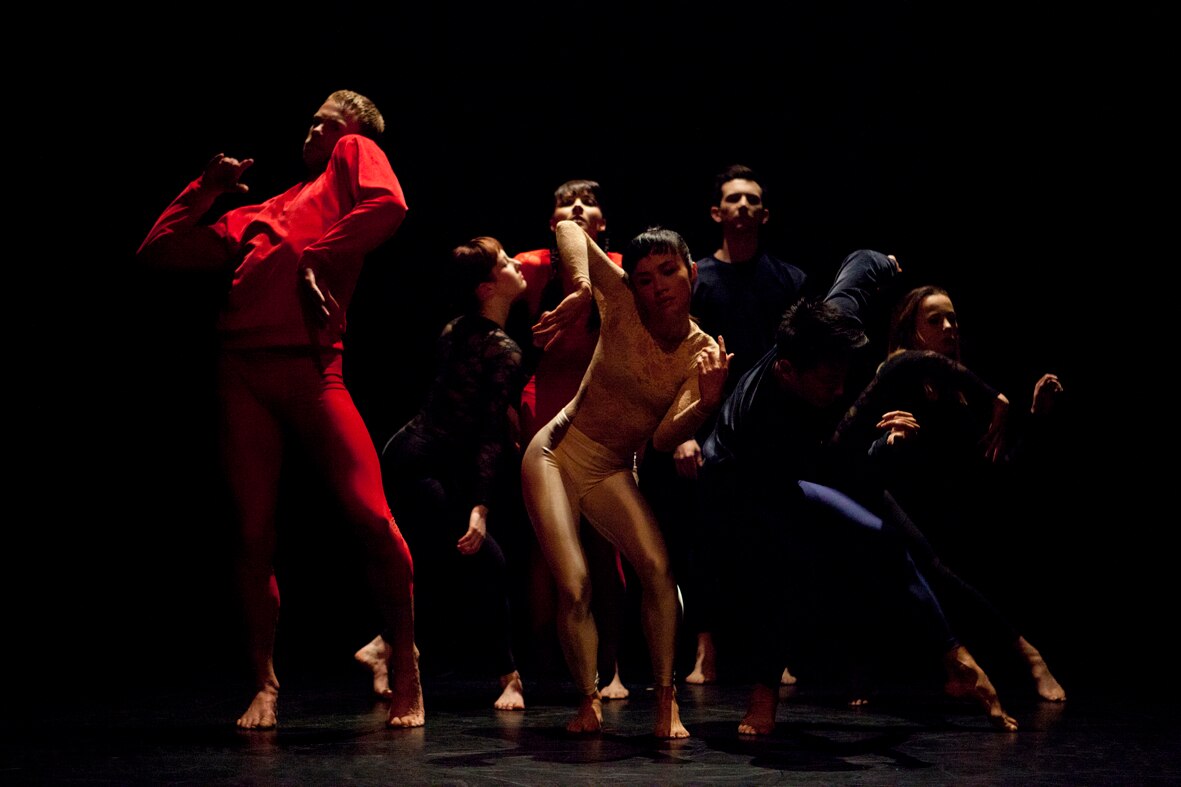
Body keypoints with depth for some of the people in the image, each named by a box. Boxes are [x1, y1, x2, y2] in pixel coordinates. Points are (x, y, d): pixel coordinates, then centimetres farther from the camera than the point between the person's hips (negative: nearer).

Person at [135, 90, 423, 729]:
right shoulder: (253, 218, 28)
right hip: (242, 375, 5)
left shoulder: (355, 155, 16)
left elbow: (387, 206, -8)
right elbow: (158, 251, 28)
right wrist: (207, 187, 22)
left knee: (371, 517, -15)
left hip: (309, 370, -5)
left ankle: (406, 676, -2)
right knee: (253, 532, 0)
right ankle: (265, 687, 10)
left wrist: (316, 261, -6)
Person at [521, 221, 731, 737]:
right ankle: (589, 700, 4)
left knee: (657, 566, -22)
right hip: (556, 453, -2)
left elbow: (664, 438, -17)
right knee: (574, 588, -15)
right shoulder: (622, 304, -12)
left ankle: (666, 700, -13)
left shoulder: (703, 353, -8)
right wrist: (581, 291, -32)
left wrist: (707, 403, -35)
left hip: (612, 471, 2)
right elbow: (568, 229, -16)